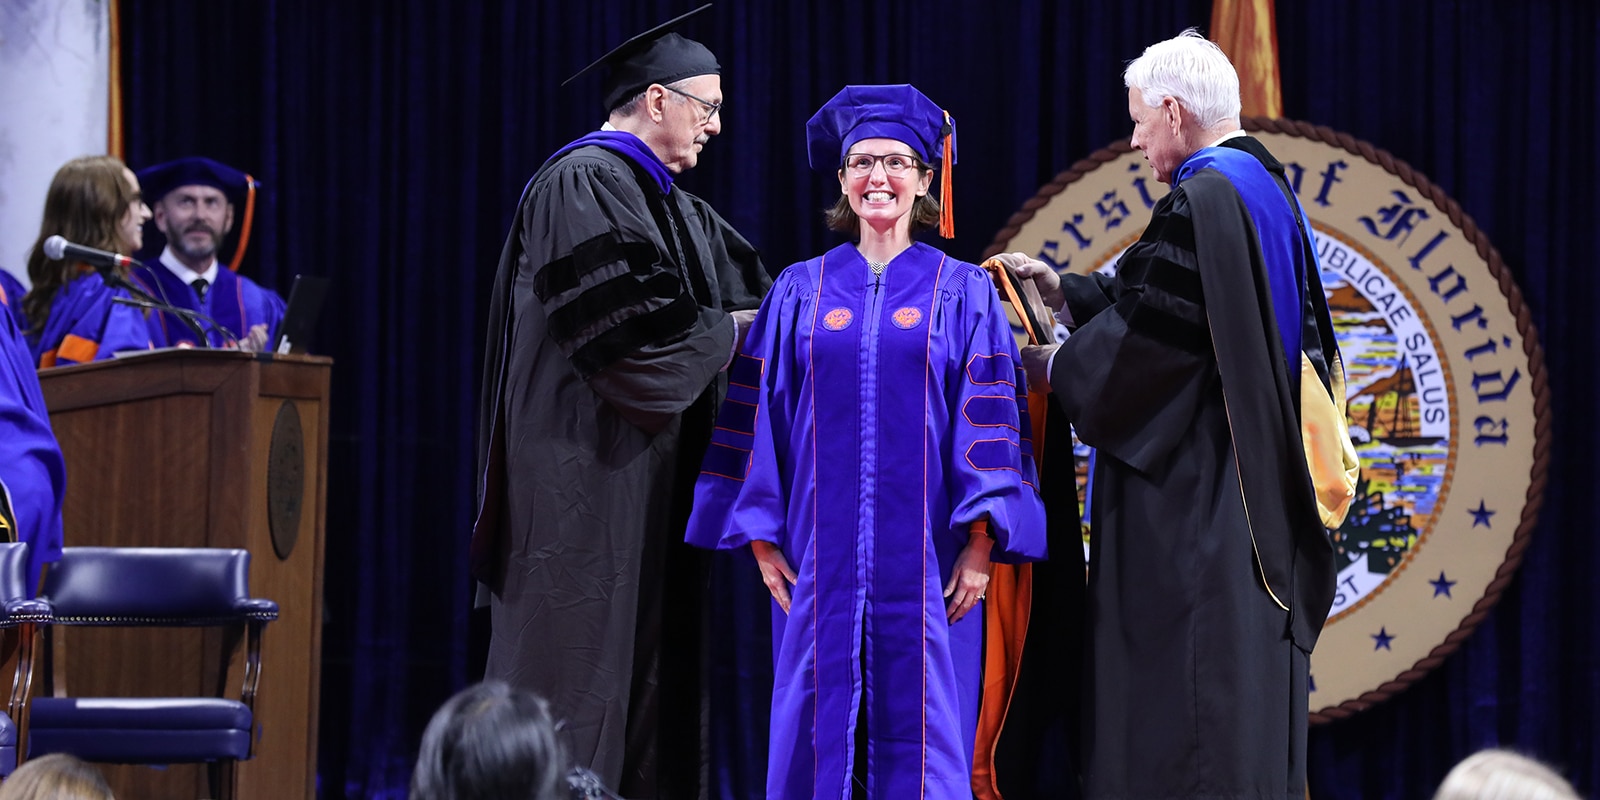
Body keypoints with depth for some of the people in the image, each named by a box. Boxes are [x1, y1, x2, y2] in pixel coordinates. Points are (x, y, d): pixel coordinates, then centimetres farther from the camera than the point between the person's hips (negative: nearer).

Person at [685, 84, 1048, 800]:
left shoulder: (964, 292, 6)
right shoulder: (800, 292, 10)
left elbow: (989, 420, 1)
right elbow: (761, 414, 9)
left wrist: (981, 542, -9)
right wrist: (761, 535, 1)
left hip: (924, 558, -1)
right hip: (824, 552, 2)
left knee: (920, 741, -2)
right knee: (818, 733, 0)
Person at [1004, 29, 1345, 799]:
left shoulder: (1202, 200, -17)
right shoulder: (1264, 187, 13)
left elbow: (1152, 331, -18)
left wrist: (1056, 365, -4)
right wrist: (1063, 290, 16)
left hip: (1188, 498, -10)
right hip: (1256, 483, 10)